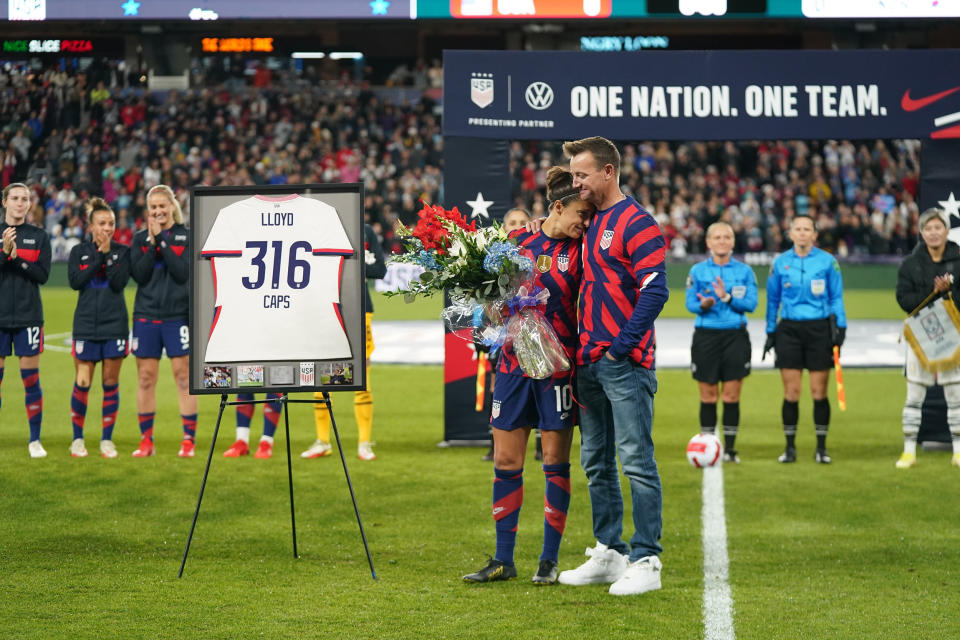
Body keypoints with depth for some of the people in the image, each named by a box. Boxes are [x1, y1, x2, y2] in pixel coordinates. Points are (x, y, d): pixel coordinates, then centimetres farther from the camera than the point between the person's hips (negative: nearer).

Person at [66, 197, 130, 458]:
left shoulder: (122, 251, 4)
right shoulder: (78, 252, 7)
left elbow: (119, 282, -10)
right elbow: (75, 281, -9)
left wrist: (107, 254, -14)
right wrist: (98, 257, -12)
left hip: (115, 326, 0)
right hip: (85, 326, 0)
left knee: (110, 383, 3)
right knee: (82, 383, -1)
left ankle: (107, 439, 13)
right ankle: (77, 439, 12)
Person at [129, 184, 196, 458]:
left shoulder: (187, 236, 2)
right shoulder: (140, 238, 9)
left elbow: (183, 272, -11)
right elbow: (138, 274, -3)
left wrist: (161, 239, -12)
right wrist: (152, 241, -10)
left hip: (178, 314, -3)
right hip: (146, 316, 3)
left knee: (183, 375, -4)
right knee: (145, 377, 3)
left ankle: (189, 439, 1)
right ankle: (146, 440, 11)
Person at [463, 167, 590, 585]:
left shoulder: (579, 251, 1)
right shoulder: (518, 240, 6)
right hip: (514, 359, 2)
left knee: (555, 463, 1)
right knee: (506, 462, 4)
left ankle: (549, 560, 10)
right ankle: (503, 560, 13)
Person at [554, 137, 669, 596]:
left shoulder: (636, 223, -9)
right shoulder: (587, 222, 16)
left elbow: (655, 291, -16)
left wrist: (623, 344, -17)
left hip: (625, 363, -9)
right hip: (589, 363, 9)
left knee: (636, 461, -6)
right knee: (595, 462, 12)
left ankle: (645, 561, -3)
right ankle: (609, 554, 20)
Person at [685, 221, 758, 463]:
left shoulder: (745, 271, 6)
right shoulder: (698, 271, 5)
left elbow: (751, 304, -3)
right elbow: (690, 303, 1)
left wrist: (727, 297, -18)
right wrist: (702, 305, -21)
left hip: (736, 336, 0)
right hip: (706, 336, 0)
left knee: (731, 397, -1)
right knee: (708, 396, 1)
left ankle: (730, 449, 7)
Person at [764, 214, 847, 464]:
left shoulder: (827, 261, 2)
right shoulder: (780, 263, 5)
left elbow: (836, 298, 7)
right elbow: (773, 300, 13)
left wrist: (839, 327, -2)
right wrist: (770, 333, 11)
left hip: (820, 328, -1)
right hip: (789, 330, 1)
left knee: (819, 392, 0)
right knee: (791, 392, -1)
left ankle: (821, 447, 10)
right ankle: (790, 447, 8)